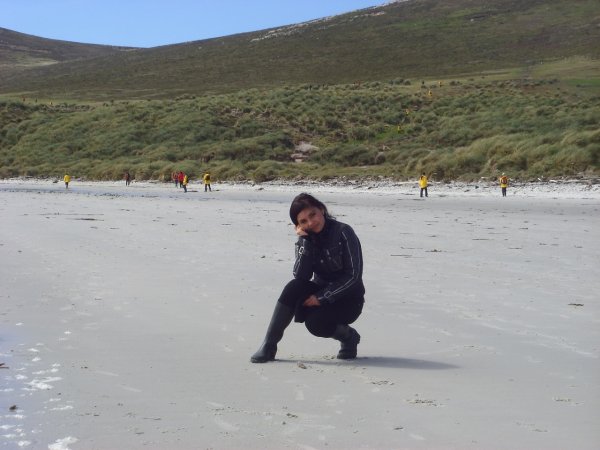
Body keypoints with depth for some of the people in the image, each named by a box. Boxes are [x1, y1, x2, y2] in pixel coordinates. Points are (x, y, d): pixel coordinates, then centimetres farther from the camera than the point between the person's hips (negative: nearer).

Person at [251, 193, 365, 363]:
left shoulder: (343, 233, -17)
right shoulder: (306, 238, -1)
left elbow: (354, 276, -21)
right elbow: (300, 276, -16)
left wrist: (321, 298, -22)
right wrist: (305, 241, -23)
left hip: (347, 300, -5)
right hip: (320, 293, 5)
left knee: (315, 323, -30)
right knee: (294, 288, -26)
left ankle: (349, 337, 1)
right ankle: (269, 345, -21)